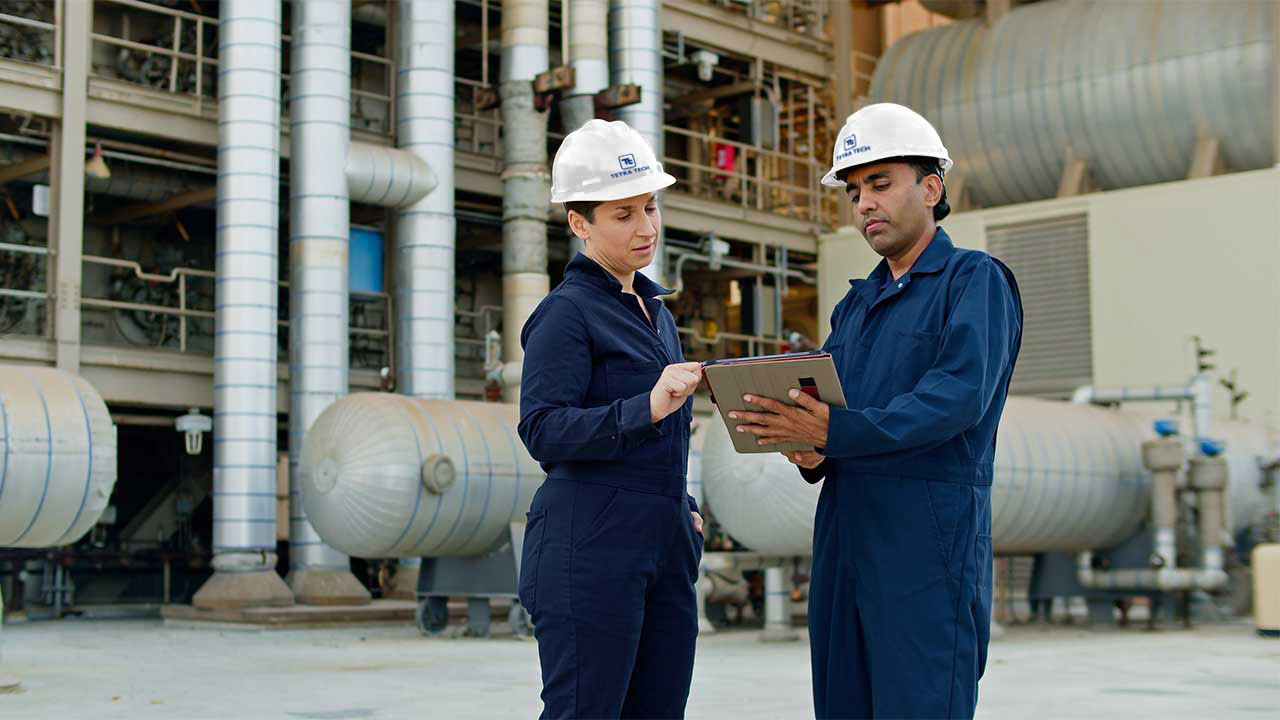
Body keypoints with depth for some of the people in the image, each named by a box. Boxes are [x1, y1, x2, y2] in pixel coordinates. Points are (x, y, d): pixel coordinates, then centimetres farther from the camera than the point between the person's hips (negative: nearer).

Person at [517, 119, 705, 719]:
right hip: (590, 545, -8)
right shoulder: (566, 313, -7)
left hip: (663, 543, 8)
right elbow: (542, 430, -18)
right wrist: (646, 409, -28)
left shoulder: (652, 308, 19)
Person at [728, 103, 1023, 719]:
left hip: (931, 541, -7)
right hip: (844, 538, 7)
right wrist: (807, 451, -8)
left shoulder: (976, 280, -1)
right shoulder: (855, 306, 23)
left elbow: (960, 396, -17)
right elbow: (819, 406, 17)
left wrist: (836, 431, -26)